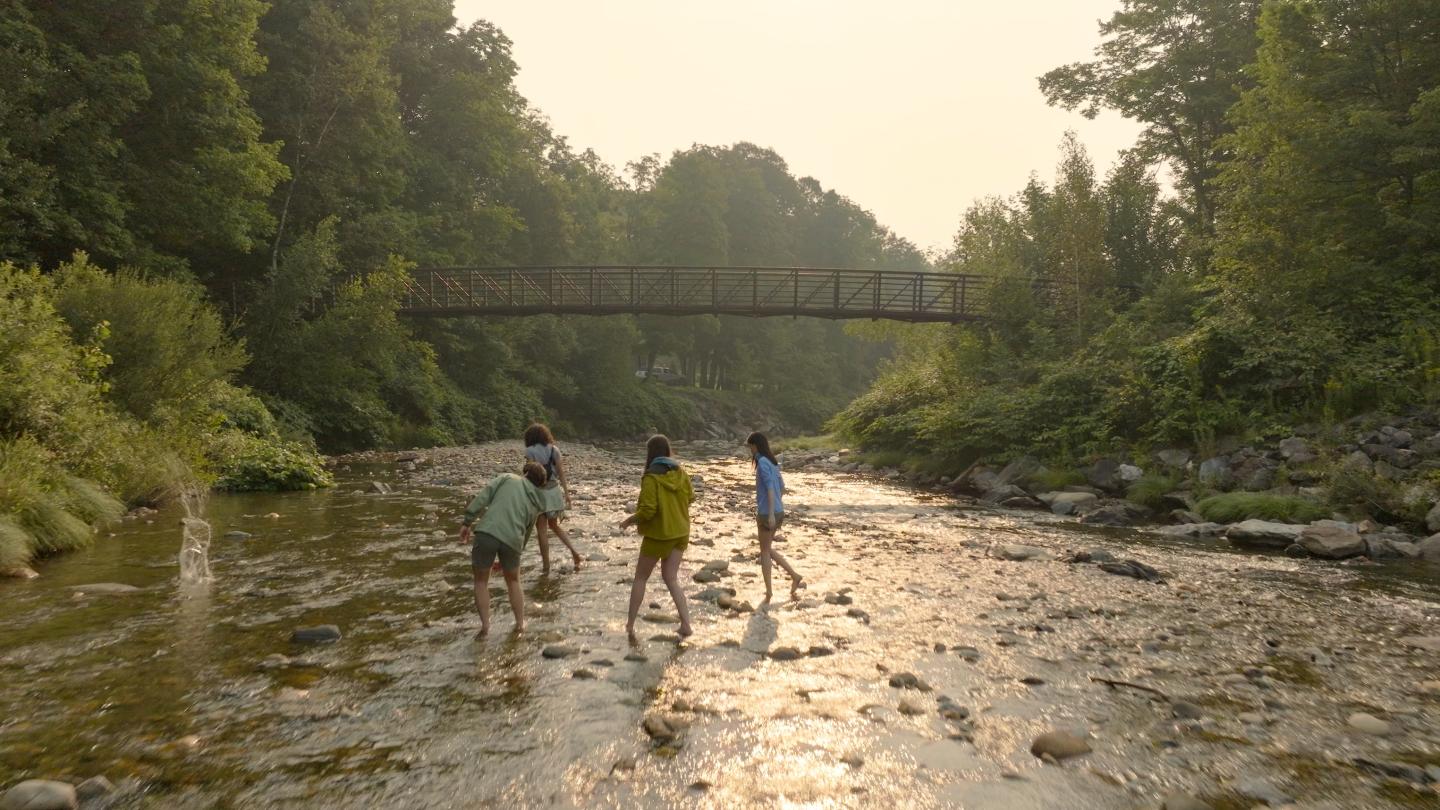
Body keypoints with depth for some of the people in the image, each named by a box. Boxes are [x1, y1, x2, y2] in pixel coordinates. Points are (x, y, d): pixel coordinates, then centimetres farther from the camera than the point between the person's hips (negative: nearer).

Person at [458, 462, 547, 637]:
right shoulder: (536, 504, 23)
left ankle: (485, 624, 9)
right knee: (513, 581, 27)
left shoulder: (506, 478, 15)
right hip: (512, 540, 2)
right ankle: (520, 624, 28)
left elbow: (483, 497, 1)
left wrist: (467, 522, 1)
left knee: (481, 581, 18)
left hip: (486, 532, -2)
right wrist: (506, 561, 35)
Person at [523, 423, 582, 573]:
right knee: (554, 525, 21)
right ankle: (574, 552, 6)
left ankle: (546, 566, 8)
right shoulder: (554, 449, 5)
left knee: (542, 530, 4)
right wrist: (566, 492, 5)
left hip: (540, 491, -5)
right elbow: (561, 472, 3)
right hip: (555, 490, 5)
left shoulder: (530, 451, -7)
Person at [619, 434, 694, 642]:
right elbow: (690, 497, 9)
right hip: (680, 532, 5)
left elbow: (647, 511, -23)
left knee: (640, 578, 11)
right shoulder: (681, 473, -2)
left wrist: (629, 521, -7)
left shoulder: (651, 478, -20)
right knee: (671, 577, 12)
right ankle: (686, 624, 3)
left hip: (658, 534, -5)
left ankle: (630, 624, 16)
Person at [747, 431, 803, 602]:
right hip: (777, 512, 8)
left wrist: (771, 514, -24)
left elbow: (770, 488, -21)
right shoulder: (772, 462, 13)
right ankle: (795, 576, 13)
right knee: (768, 549, 18)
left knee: (764, 552, 3)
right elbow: (782, 488, 19)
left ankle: (768, 592, 10)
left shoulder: (762, 462, -14)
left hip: (767, 513, -8)